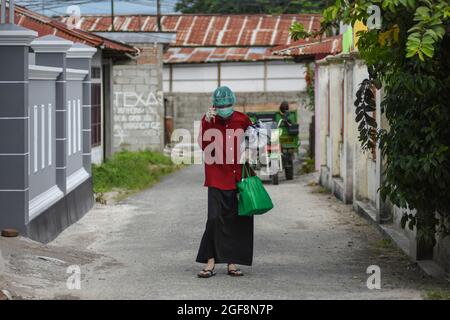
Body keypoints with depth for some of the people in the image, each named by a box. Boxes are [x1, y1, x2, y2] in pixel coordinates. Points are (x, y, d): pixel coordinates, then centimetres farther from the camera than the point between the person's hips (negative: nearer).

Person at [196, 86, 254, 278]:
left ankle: (232, 262, 14)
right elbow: (203, 145, -15)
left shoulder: (242, 120, 5)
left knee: (238, 220, 5)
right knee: (215, 219, -11)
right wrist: (207, 123, -25)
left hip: (238, 179, 3)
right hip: (217, 179, -3)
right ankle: (210, 262, -4)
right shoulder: (209, 119, -1)